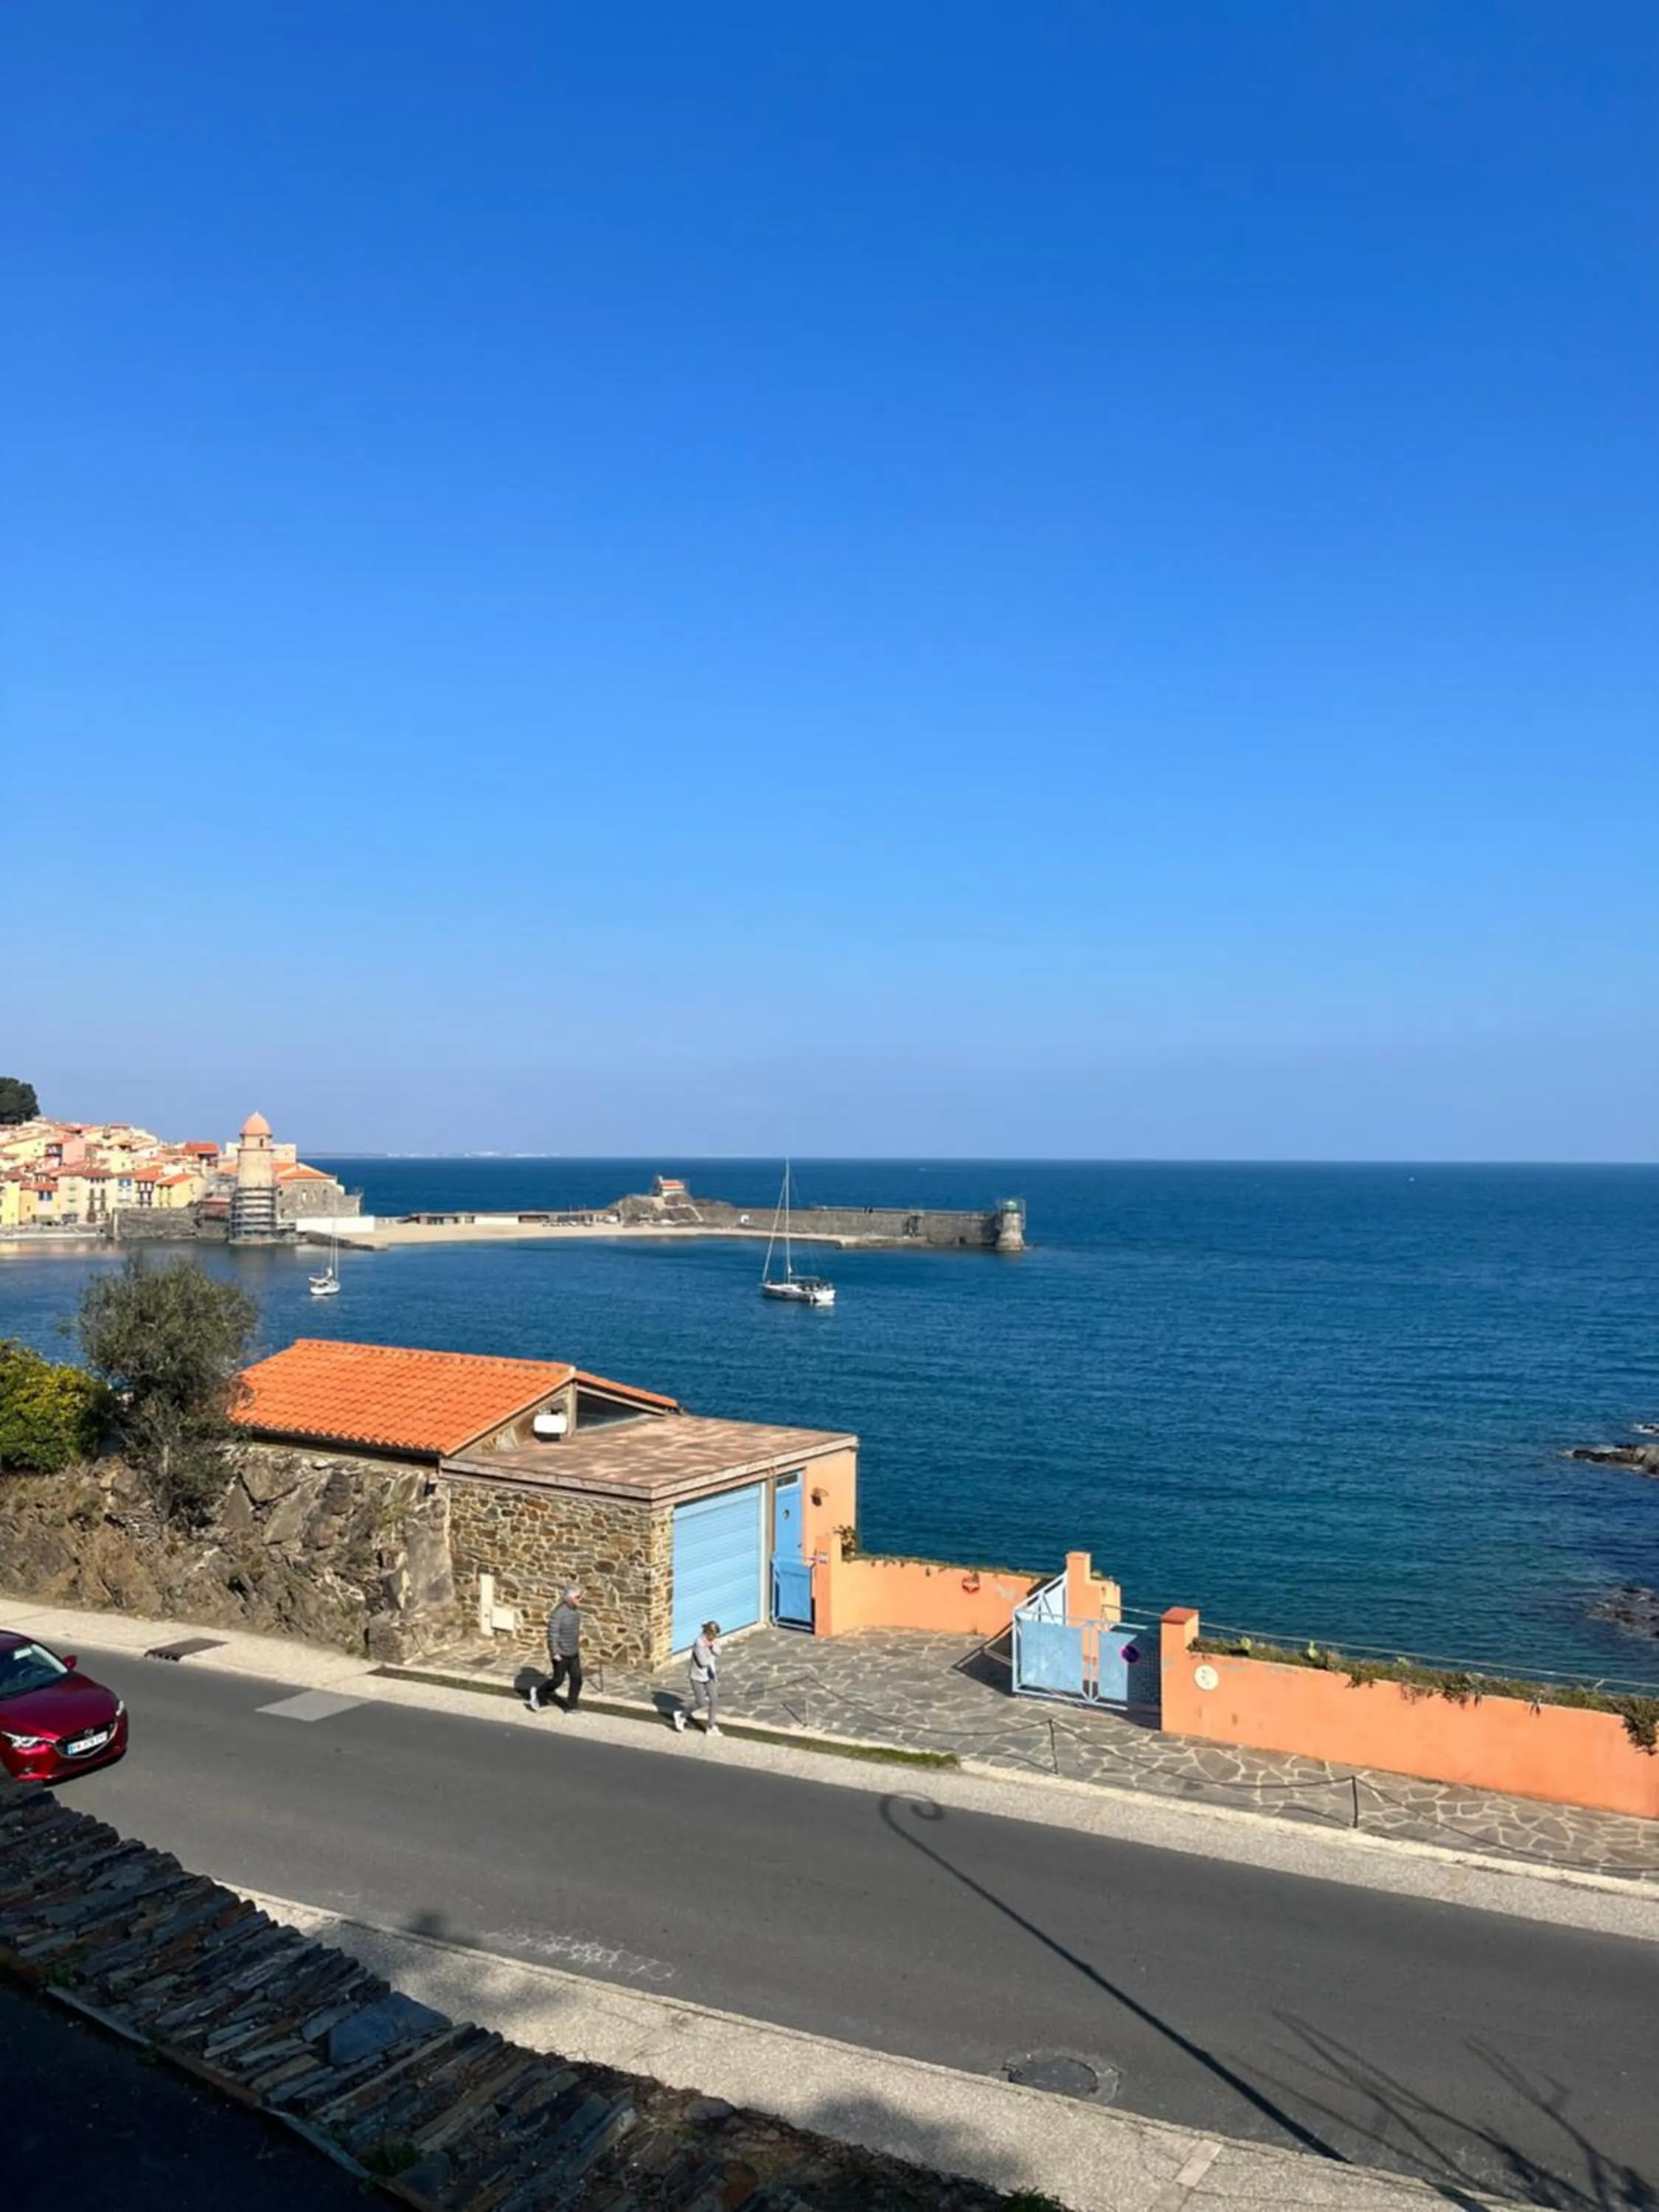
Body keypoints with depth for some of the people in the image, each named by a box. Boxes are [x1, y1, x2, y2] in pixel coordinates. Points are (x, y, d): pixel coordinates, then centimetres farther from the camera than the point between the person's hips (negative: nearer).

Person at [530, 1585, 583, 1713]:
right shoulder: (559, 1612, -23)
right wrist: (554, 1653, -20)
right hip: (560, 1654, -7)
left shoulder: (576, 1610, 1)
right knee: (558, 1680, 5)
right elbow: (552, 1633, -21)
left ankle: (571, 1707, 16)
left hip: (573, 1653, 7)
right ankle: (538, 1692, 30)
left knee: (577, 1679, 4)